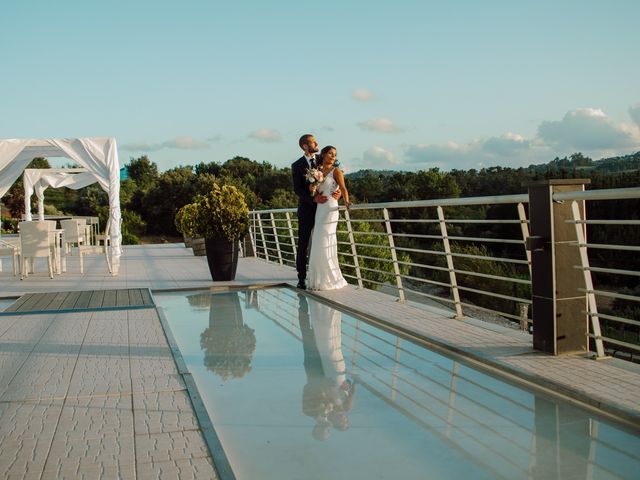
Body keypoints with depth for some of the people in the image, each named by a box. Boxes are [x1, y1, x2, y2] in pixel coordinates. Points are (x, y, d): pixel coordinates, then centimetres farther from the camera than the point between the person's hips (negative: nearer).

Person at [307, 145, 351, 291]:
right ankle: (320, 280, 13)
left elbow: (343, 188, -16)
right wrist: (312, 189, -3)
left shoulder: (336, 171, -2)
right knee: (318, 245, 5)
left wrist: (346, 201, -34)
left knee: (325, 244, -8)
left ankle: (331, 280, 1)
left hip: (330, 209, -6)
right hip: (319, 209, 6)